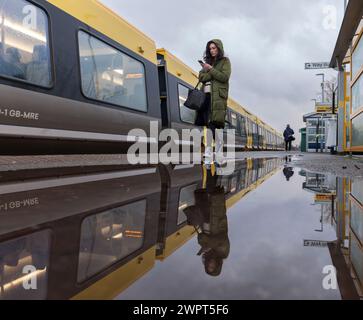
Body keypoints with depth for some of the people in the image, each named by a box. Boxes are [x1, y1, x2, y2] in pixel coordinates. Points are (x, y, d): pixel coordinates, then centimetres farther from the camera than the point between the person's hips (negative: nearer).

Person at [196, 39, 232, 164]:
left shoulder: (225, 61, 8)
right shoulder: (208, 62, 23)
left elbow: (224, 77, -7)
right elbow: (201, 77, 9)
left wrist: (211, 69, -8)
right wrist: (213, 73, -6)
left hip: (218, 96, -5)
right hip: (206, 95, 5)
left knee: (216, 124, -13)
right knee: (208, 125, 0)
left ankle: (219, 155, -13)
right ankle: (208, 154, 0)